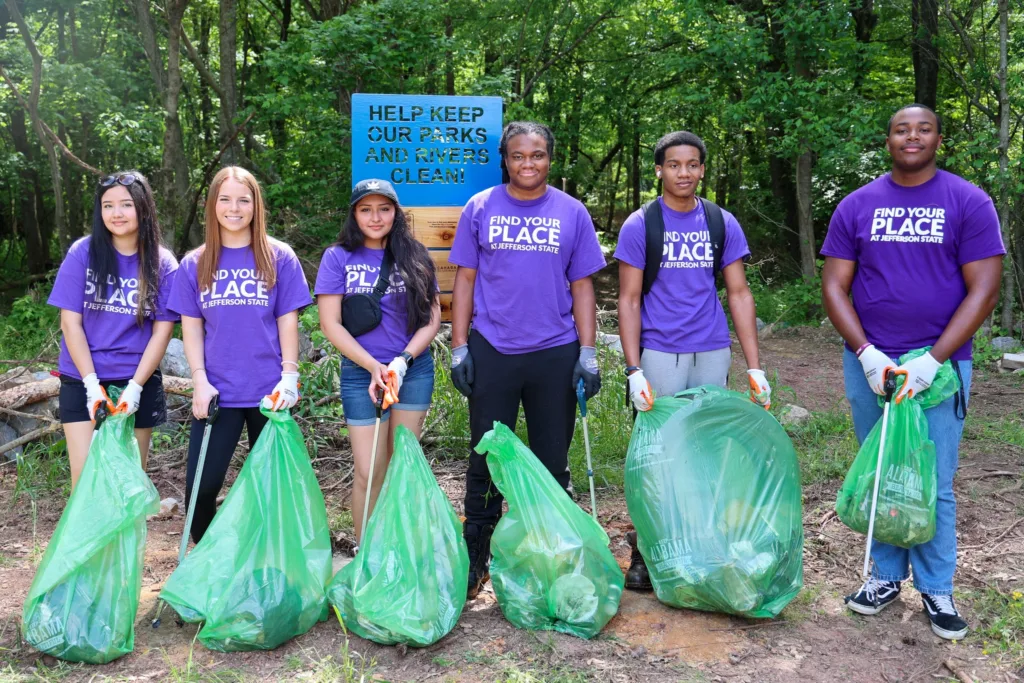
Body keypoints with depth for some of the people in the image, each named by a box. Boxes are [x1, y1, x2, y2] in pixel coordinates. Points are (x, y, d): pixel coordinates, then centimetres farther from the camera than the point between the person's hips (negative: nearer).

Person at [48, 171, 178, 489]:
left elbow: (162, 329, -4)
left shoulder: (162, 263, -2)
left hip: (138, 383, 1)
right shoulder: (82, 253, -3)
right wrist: (92, 383, -12)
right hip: (82, 382, 0)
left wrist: (135, 386, -12)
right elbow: (70, 322, -5)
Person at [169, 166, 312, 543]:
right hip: (216, 392, 1)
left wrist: (289, 376, -7)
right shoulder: (195, 264, 6)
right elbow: (191, 327, 5)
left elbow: (288, 321, 0)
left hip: (269, 392, -1)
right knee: (200, 488, -2)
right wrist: (200, 380, -5)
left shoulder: (279, 257, 1)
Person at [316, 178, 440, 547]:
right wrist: (374, 367, -13)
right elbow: (330, 323, -4)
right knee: (369, 471, -3)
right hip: (361, 373, -2)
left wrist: (403, 360, -11)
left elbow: (432, 316, 4)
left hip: (414, 369, 2)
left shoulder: (414, 256, 5)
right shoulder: (338, 257, 0)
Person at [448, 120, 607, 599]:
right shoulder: (480, 208, 4)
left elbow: (582, 286, 6)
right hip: (491, 351, 0)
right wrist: (459, 347, -1)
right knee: (486, 457, 7)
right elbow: (465, 278, 5)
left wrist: (588, 353, -1)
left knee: (552, 461, 10)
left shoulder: (571, 213, 5)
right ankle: (476, 559, 21)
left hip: (555, 353, 1)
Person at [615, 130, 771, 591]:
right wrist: (633, 371, -13)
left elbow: (739, 294, 6)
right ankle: (644, 551, 15)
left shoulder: (722, 224, 6)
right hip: (659, 354, -3)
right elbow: (629, 301, -4)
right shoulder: (639, 225, -2)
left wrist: (755, 367, 0)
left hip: (712, 354, 3)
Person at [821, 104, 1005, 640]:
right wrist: (866, 353, -11)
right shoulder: (856, 206, 4)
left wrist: (933, 361, -14)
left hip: (939, 364, -2)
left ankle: (936, 589, 21)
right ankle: (887, 575, 26)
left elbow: (983, 289, -6)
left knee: (933, 483, 4)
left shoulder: (968, 202, -2)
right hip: (868, 362, 2)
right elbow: (834, 286, 2)